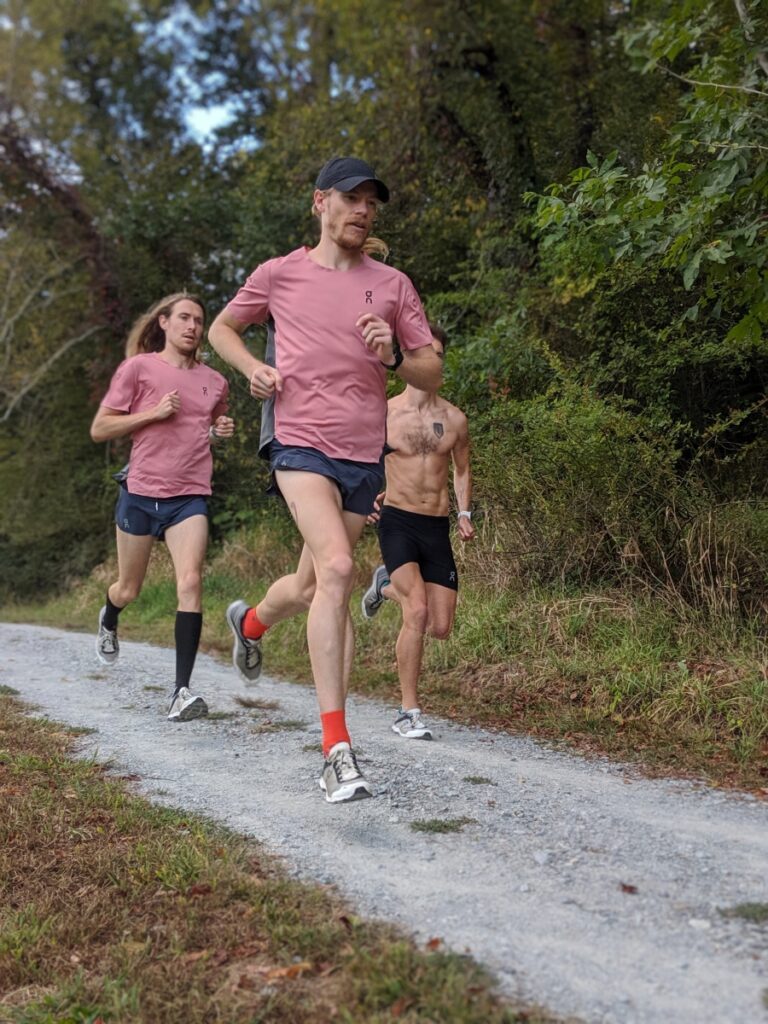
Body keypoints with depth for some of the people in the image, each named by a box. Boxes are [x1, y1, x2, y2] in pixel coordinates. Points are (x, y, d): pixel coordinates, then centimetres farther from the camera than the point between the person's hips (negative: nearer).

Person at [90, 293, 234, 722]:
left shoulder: (215, 381, 9)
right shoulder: (138, 368, -2)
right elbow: (99, 429, -3)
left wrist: (222, 431, 4)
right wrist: (153, 413, -14)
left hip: (190, 497, 1)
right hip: (140, 493, -1)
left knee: (190, 582, -19)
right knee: (129, 590, 14)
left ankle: (182, 689, -17)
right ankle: (109, 622, 53)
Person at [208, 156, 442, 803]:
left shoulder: (393, 284, 9)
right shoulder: (279, 274, 6)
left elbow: (432, 374, 10)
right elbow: (222, 327, 22)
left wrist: (394, 356, -11)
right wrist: (253, 367, 1)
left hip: (365, 454, 4)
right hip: (301, 441, -4)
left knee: (313, 586, 15)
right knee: (335, 568, -26)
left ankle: (251, 622, 53)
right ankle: (337, 748, -24)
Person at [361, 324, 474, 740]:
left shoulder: (454, 419, 7)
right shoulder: (384, 413, -1)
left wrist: (464, 513, 6)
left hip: (437, 527, 4)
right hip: (397, 520, -4)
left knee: (440, 628, 3)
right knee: (418, 611, -22)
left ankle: (388, 586, 34)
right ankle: (408, 711, -9)